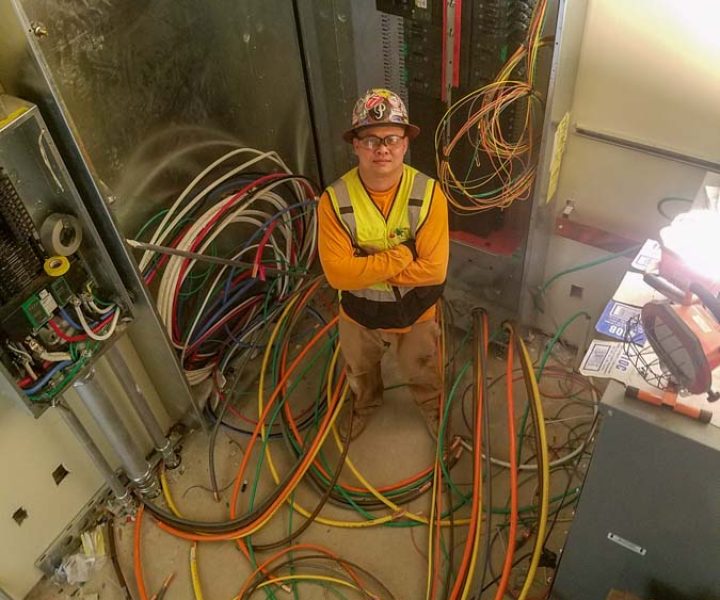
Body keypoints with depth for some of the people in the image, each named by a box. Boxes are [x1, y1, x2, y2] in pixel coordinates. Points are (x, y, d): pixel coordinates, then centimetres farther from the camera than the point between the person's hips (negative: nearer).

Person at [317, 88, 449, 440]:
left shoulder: (428, 193, -24)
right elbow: (338, 273, -28)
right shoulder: (335, 200, -24)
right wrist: (402, 255, -30)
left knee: (422, 372, 28)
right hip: (359, 314, 1)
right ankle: (365, 403, 64)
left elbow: (433, 269, -26)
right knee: (360, 371, 30)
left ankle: (432, 405, 61)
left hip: (414, 312, 0)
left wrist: (367, 268, -27)